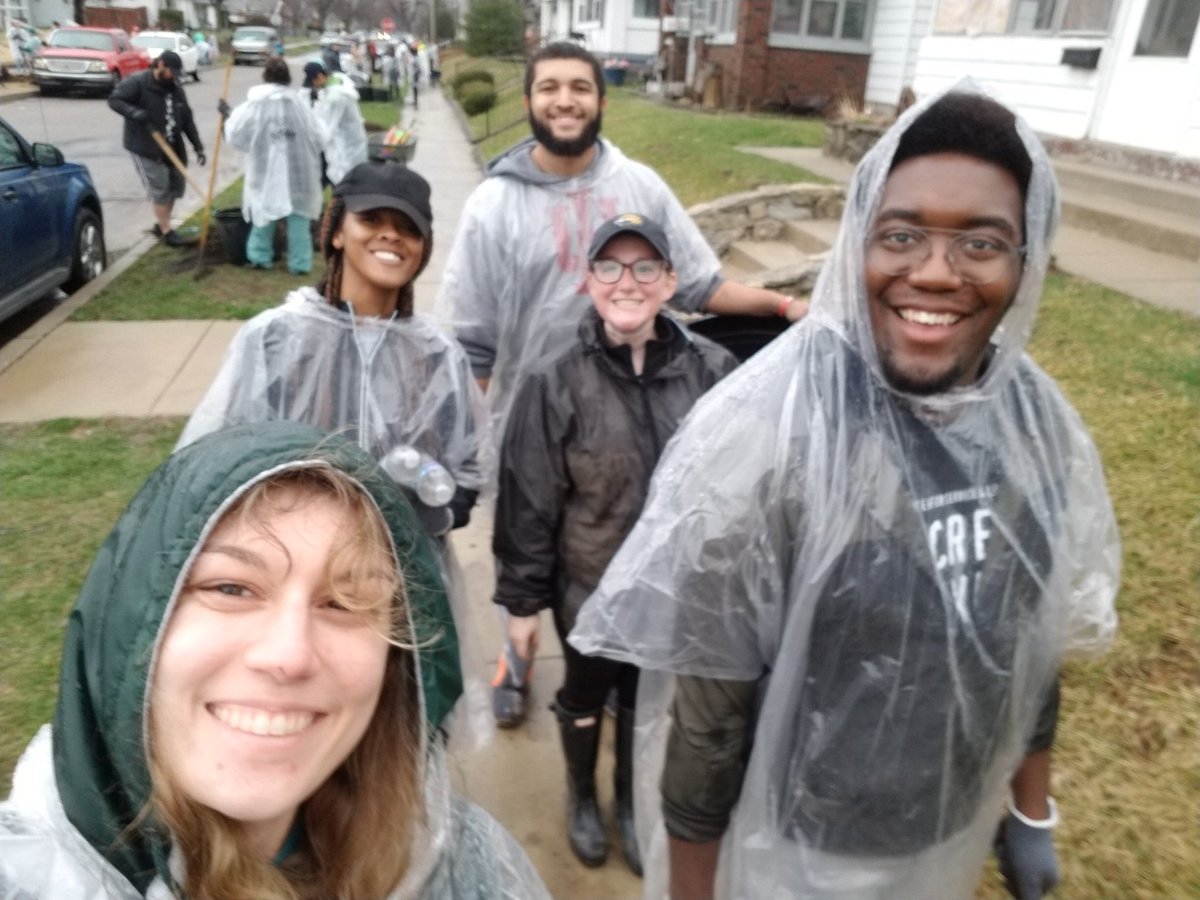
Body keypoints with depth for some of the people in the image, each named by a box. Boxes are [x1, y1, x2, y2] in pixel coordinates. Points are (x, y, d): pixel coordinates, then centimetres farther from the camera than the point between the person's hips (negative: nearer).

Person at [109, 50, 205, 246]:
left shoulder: (176, 89, 10)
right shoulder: (137, 83, -9)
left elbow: (187, 119, 11)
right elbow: (114, 99, -12)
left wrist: (198, 146, 4)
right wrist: (134, 112, -30)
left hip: (173, 148, 7)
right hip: (145, 149, -6)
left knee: (175, 186, 10)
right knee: (159, 189, -7)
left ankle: (160, 224, 26)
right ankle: (166, 231, 2)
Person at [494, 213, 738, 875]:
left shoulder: (712, 372, -12)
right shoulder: (556, 386, -17)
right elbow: (526, 502, -11)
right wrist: (522, 601, -5)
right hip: (589, 589, -1)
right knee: (584, 697, 23)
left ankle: (630, 800, 54)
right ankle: (581, 797, 55)